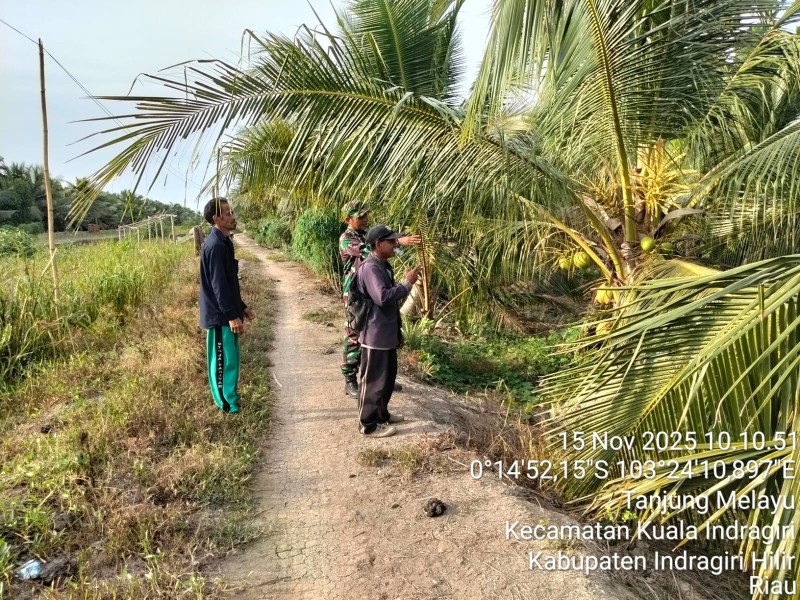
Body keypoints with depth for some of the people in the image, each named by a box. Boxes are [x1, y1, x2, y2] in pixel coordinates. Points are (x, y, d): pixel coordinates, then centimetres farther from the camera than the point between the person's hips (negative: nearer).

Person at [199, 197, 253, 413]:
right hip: (220, 314, -10)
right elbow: (218, 285, -22)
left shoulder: (223, 242, 11)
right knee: (224, 359, 1)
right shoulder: (215, 245, -20)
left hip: (226, 312, 10)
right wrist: (232, 315, -21)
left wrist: (241, 307, 21)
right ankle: (227, 404, 13)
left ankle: (229, 399, 30)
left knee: (229, 358, 18)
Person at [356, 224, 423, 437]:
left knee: (388, 376, 20)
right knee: (373, 380, 1)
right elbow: (383, 297, -30)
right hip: (375, 335, -10)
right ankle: (369, 424, 13)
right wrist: (407, 283, -22)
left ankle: (381, 414, 36)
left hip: (387, 332, 10)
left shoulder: (383, 265, 11)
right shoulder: (369, 268, -21)